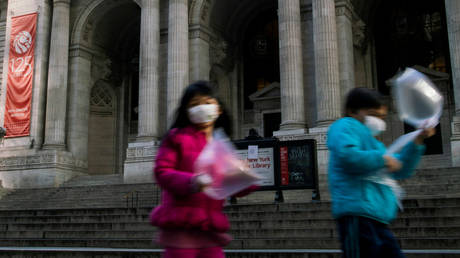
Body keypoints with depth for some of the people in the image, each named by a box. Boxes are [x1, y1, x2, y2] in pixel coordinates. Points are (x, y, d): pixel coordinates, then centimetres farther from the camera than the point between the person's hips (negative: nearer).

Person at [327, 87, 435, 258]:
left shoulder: (374, 144, 30)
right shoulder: (346, 126, 0)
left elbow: (401, 170, 32)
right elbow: (347, 156, -21)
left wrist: (417, 142, 21)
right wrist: (382, 159, -9)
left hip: (376, 220, 10)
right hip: (357, 213, -10)